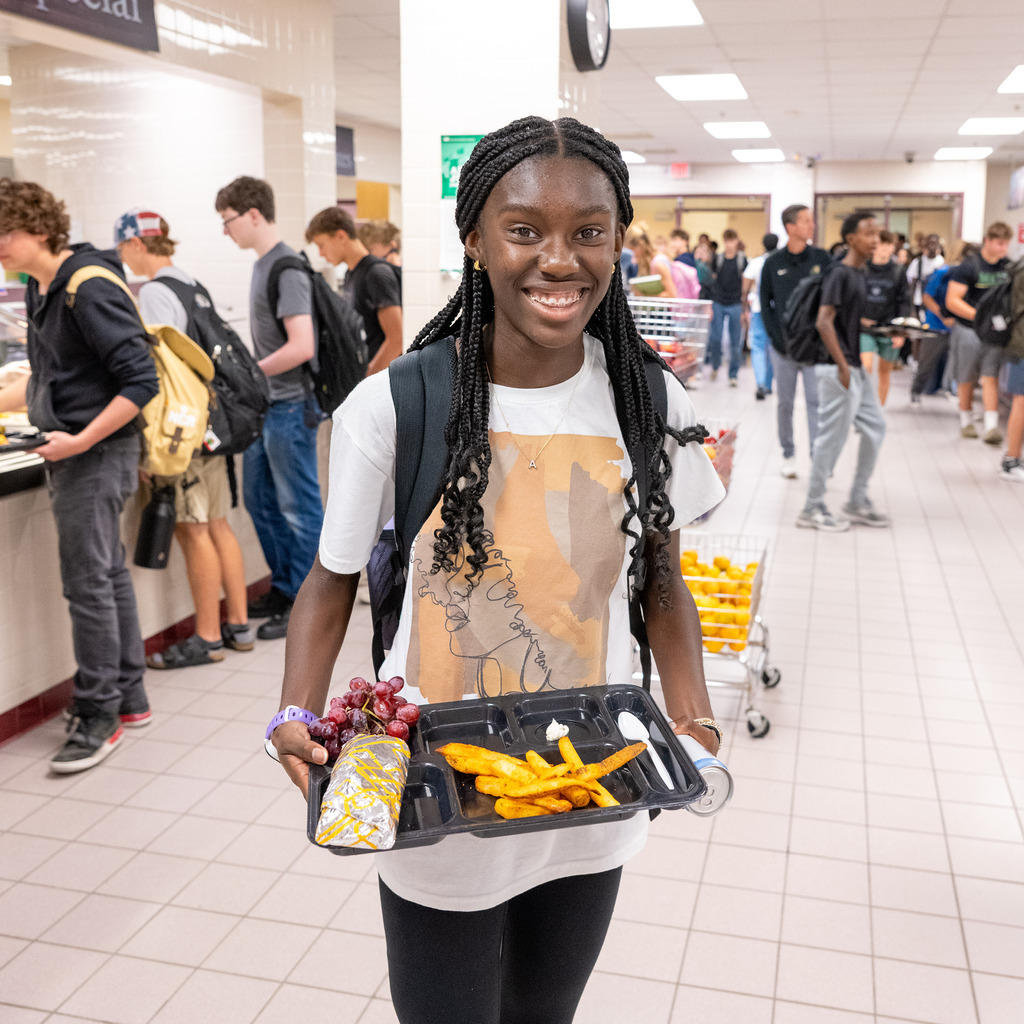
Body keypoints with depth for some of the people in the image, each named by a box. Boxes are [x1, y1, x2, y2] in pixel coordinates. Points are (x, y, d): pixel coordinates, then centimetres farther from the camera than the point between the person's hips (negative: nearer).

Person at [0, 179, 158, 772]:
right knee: (109, 574, 15)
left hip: (98, 453, -9)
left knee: (88, 582, -4)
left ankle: (98, 717, 8)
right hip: (73, 453, 9)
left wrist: (80, 441, -22)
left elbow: (142, 383, -22)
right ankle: (130, 699, 26)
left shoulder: (91, 289, -17)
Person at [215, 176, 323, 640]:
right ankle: (284, 588, 30)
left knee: (299, 509, 0)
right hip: (264, 406, 10)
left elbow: (302, 347, -24)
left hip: (289, 406, -10)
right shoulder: (263, 264, 13)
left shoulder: (287, 269, -16)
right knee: (261, 502, 17)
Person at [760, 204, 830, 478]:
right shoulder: (773, 263, 3)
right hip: (783, 346, 0)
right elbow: (765, 303, 7)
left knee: (816, 401, -5)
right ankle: (788, 454, 21)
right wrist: (777, 337, -5)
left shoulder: (821, 259, 4)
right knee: (785, 403, 8)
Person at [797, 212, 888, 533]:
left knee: (875, 428, 12)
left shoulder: (860, 275, 14)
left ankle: (858, 502, 22)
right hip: (838, 369, -10)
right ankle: (812, 508, 7)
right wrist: (842, 366, -22)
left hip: (856, 368, 10)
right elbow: (824, 322, -20)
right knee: (832, 436, -4)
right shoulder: (839, 274, -13)